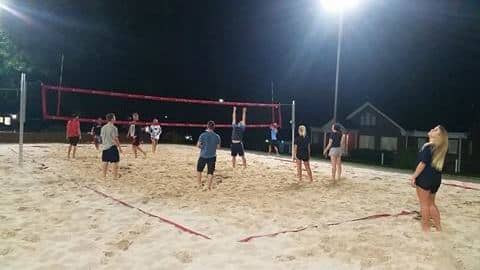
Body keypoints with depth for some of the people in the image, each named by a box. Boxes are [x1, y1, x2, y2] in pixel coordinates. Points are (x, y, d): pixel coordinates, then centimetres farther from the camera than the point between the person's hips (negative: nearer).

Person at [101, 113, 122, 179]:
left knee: (105, 162, 13)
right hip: (112, 147, -7)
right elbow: (115, 139, -15)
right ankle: (115, 176, 5)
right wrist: (119, 147, -8)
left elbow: (102, 137, 11)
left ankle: (104, 176, 20)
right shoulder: (114, 128, -13)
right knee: (115, 162, 2)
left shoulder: (103, 128, 6)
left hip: (105, 147, 7)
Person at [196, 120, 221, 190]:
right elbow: (218, 147, 4)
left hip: (203, 156, -1)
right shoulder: (217, 136, -3)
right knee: (210, 172, 8)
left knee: (199, 170, 19)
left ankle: (199, 184, 23)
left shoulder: (203, 135, -11)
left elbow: (198, 145, -8)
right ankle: (209, 186, 11)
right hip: (212, 156, 2)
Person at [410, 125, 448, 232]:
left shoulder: (428, 146, -15)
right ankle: (438, 227, 21)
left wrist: (414, 176, -13)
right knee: (431, 204, 18)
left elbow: (423, 164, -17)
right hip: (436, 178, 8)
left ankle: (426, 228, 10)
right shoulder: (439, 148, 10)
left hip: (425, 178, -8)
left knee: (424, 204, 2)